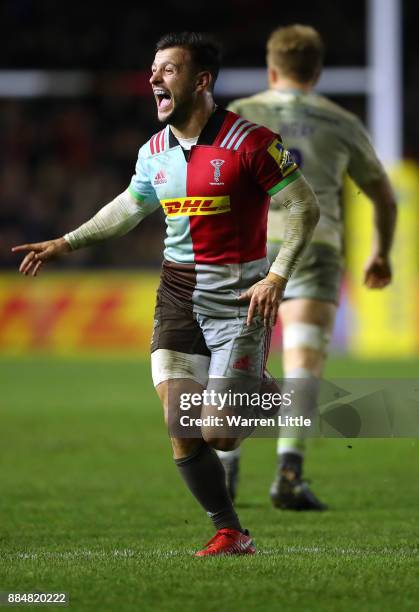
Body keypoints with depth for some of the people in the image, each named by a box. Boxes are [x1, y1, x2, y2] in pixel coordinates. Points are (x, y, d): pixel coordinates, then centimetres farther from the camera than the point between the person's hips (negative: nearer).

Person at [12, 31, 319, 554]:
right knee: (182, 431, -6)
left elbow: (305, 208, -9)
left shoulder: (250, 142, -13)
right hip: (178, 295, 5)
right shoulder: (154, 152, 6)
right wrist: (64, 244, 22)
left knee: (217, 435, -9)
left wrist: (277, 277, -17)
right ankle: (230, 534, 9)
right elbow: (129, 207, 25)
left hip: (239, 296, -5)